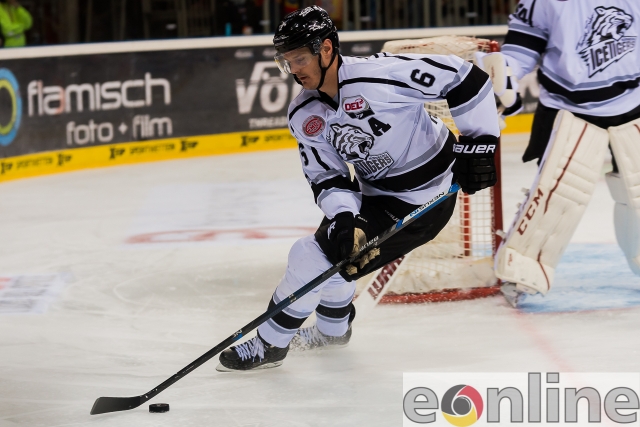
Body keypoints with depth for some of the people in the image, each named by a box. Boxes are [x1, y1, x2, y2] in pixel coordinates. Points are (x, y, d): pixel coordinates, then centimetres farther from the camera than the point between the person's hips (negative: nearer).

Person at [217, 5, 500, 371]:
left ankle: (270, 344, 8)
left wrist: (480, 142, -18)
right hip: (375, 193, 8)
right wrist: (342, 217, -23)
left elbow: (464, 77, -21)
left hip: (423, 204, -8)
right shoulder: (304, 116, -4)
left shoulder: (382, 74, -27)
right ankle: (332, 329, 51)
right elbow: (326, 176, -4)